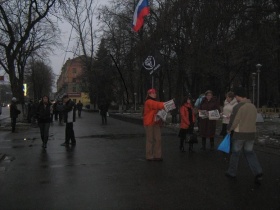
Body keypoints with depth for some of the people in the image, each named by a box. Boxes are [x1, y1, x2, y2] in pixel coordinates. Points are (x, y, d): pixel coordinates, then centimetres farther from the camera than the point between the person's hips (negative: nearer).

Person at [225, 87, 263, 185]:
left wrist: (229, 129, 5)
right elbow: (253, 120, 11)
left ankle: (232, 173, 22)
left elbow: (233, 121, -13)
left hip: (239, 134, -6)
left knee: (235, 153, 9)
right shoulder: (253, 106, 6)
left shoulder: (238, 107, -16)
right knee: (250, 153, 15)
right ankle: (258, 172, 1)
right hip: (251, 133, 6)